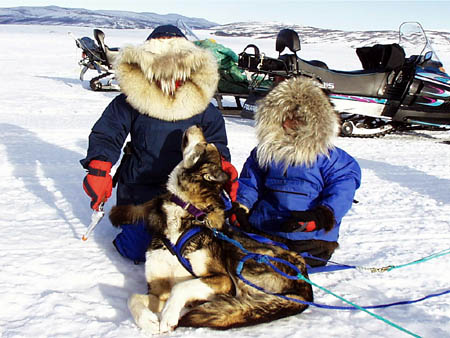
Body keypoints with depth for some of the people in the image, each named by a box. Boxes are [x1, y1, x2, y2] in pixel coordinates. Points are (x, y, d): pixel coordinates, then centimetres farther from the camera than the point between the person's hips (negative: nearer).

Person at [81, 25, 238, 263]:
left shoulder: (200, 103, -1)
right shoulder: (130, 102, -8)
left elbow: (215, 139, 9)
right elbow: (105, 136, -3)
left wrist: (222, 165, -11)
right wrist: (98, 171, -17)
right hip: (140, 187, -2)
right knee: (138, 249, -12)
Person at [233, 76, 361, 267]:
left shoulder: (326, 155, -3)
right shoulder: (265, 150, 9)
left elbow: (343, 184, -8)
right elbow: (249, 181, 15)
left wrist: (325, 213, -23)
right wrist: (241, 205, 0)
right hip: (261, 229, 4)